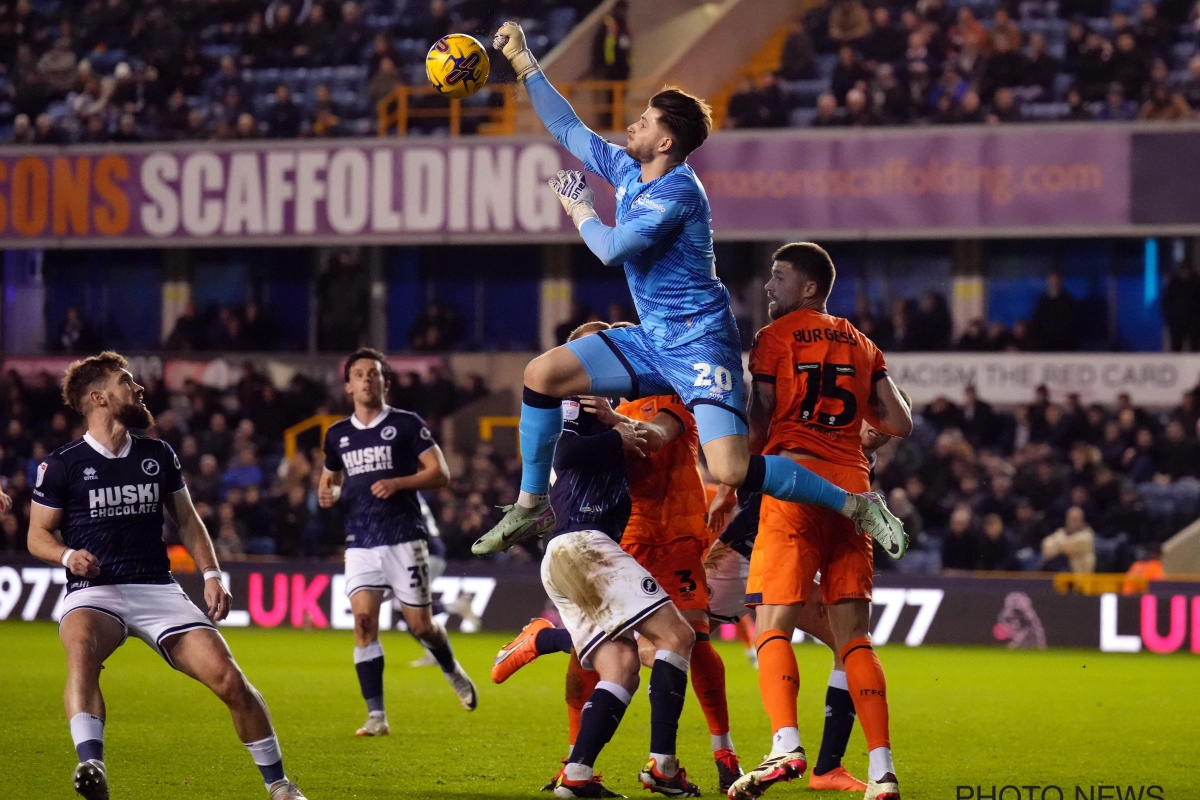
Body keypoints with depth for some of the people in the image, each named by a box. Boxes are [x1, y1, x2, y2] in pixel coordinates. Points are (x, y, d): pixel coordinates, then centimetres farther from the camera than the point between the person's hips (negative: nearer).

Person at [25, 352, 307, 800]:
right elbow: (38, 535, 6)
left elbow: (187, 519, 20)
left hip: (158, 590, 3)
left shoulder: (158, 456, 12)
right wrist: (68, 556, -15)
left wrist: (211, 575, 6)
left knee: (228, 677, -13)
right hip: (94, 593, -3)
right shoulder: (62, 465, 0)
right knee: (81, 649, -40)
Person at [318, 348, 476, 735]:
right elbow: (330, 479, 27)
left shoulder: (407, 424, -1)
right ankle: (376, 715, -12)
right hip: (360, 543, 3)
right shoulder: (337, 435, 12)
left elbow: (440, 473, -4)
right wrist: (327, 494, 3)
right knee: (364, 621, -13)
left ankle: (453, 671, 34)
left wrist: (399, 483, -18)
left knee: (420, 625, 0)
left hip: (404, 539, -3)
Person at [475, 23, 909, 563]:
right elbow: (567, 128, 18)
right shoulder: (626, 170, 6)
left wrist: (578, 208, -8)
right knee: (542, 374, -3)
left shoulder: (677, 191, -19)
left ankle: (857, 507, -5)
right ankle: (529, 507, 8)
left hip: (700, 345, -9)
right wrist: (522, 62, 16)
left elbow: (611, 249, -27)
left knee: (731, 471, -22)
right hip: (652, 340, 9)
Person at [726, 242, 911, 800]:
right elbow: (900, 424, 12)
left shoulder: (775, 337, 3)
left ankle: (785, 745, -27)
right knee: (853, 635, 5)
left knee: (773, 628, -7)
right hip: (852, 485, 5)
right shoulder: (862, 346, 18)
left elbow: (757, 428, -3)